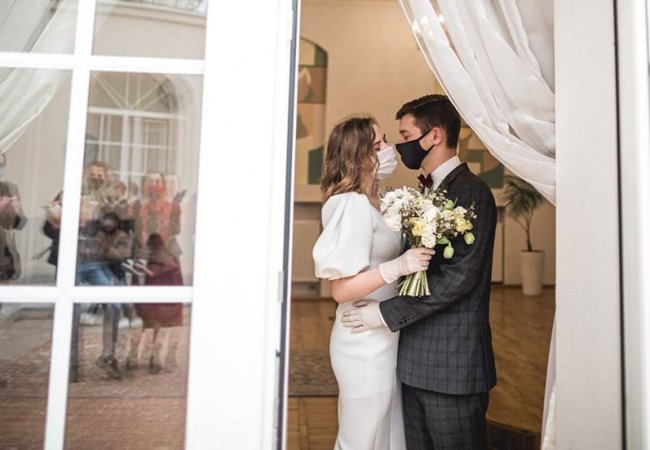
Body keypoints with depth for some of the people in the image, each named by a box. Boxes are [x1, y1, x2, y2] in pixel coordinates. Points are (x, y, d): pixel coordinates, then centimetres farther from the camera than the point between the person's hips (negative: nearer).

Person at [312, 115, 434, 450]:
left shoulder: (373, 202, 9)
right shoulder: (352, 205, -20)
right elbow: (342, 289, -22)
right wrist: (399, 266, -29)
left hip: (381, 340, 9)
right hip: (365, 344, -9)